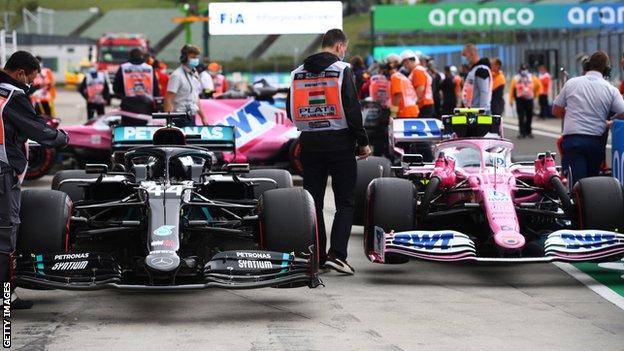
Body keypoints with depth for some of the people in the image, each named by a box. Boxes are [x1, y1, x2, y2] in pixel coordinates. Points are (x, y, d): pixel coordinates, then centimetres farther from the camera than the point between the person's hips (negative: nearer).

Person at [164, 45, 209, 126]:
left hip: (191, 119, 8)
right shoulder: (177, 75, -11)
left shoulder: (194, 75, 15)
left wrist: (203, 117, 20)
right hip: (181, 119, -8)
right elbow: (168, 99, -16)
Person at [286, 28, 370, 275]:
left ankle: (316, 256, 11)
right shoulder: (342, 69, -7)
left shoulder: (298, 72, 7)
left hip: (309, 142, 4)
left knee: (313, 201, 10)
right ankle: (337, 254, -10)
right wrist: (363, 141, -4)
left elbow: (291, 111, 11)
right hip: (339, 141, -4)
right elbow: (352, 109, -13)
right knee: (345, 202, 1)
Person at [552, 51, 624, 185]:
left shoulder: (571, 83, 2)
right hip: (597, 142, 2)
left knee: (576, 182, -11)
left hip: (573, 140, -2)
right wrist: (609, 123, 17)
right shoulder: (610, 90, 0)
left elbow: (556, 111, 9)